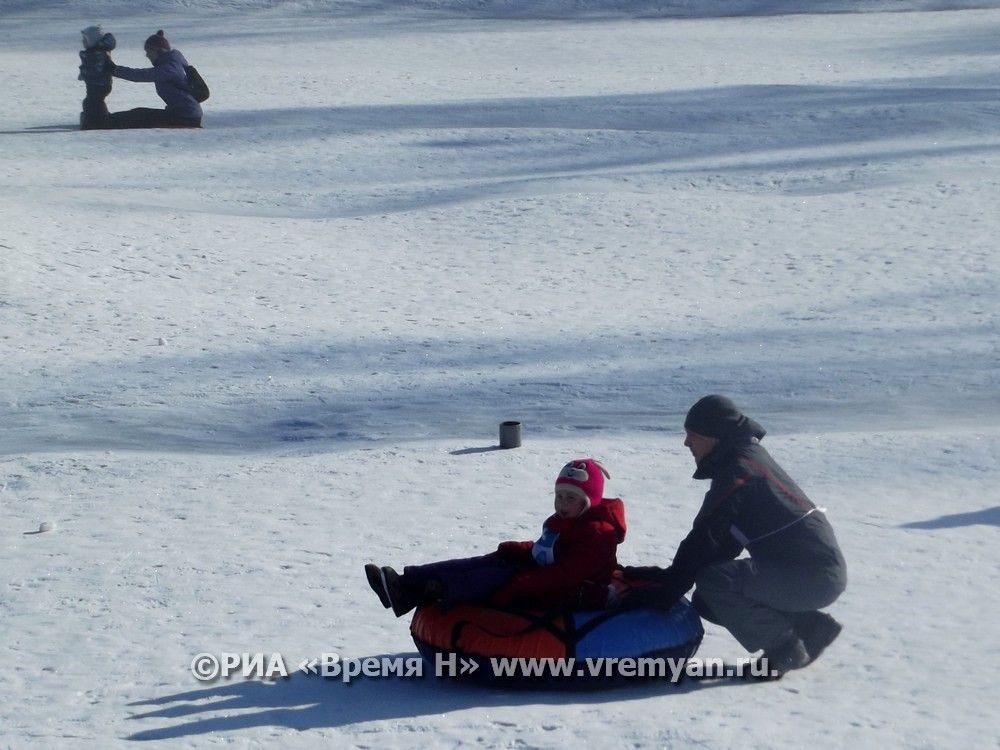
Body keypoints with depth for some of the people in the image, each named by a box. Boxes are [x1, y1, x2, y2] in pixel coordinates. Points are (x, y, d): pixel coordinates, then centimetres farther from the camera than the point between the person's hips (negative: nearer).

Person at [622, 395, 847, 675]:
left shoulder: (738, 470, -16)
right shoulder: (749, 456, 13)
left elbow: (704, 542, -20)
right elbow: (720, 543, 13)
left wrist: (664, 590, -15)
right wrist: (663, 576, 7)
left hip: (814, 576, -10)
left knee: (713, 583, -25)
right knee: (707, 602, 11)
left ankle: (784, 647, -9)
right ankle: (808, 625, 13)